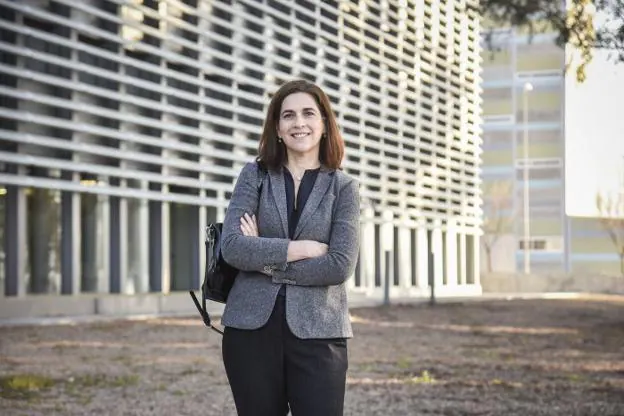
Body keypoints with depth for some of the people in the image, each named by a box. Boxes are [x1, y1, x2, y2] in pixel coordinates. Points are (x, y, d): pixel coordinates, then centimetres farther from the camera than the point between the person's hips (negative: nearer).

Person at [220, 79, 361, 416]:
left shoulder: (343, 187, 5)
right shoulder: (254, 175, 7)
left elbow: (340, 266, -8)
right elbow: (232, 247, -7)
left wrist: (265, 258, -7)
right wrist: (305, 248, -10)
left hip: (317, 332, -1)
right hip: (251, 327, 1)